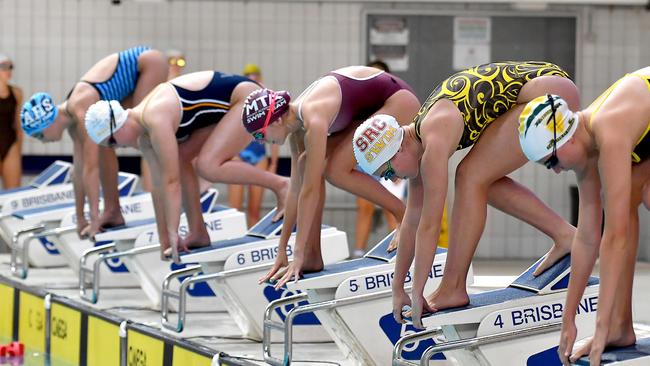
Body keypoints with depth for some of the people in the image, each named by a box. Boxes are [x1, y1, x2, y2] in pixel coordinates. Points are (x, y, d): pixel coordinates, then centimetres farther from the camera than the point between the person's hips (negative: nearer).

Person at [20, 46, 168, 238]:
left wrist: (95, 220, -31)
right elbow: (79, 169, 1)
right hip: (135, 76, 8)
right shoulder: (72, 118, -4)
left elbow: (91, 168, -31)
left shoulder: (82, 111, -29)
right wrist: (80, 219, 3)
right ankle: (112, 211, 8)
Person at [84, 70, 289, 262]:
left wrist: (172, 233, -24)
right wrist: (164, 241, 8)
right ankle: (198, 233, 5)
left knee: (208, 166, -23)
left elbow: (171, 181, -27)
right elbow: (159, 185, 7)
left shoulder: (155, 121, -27)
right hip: (228, 106, 10)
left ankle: (279, 185, -10)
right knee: (180, 158, 2)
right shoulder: (143, 136, 2)